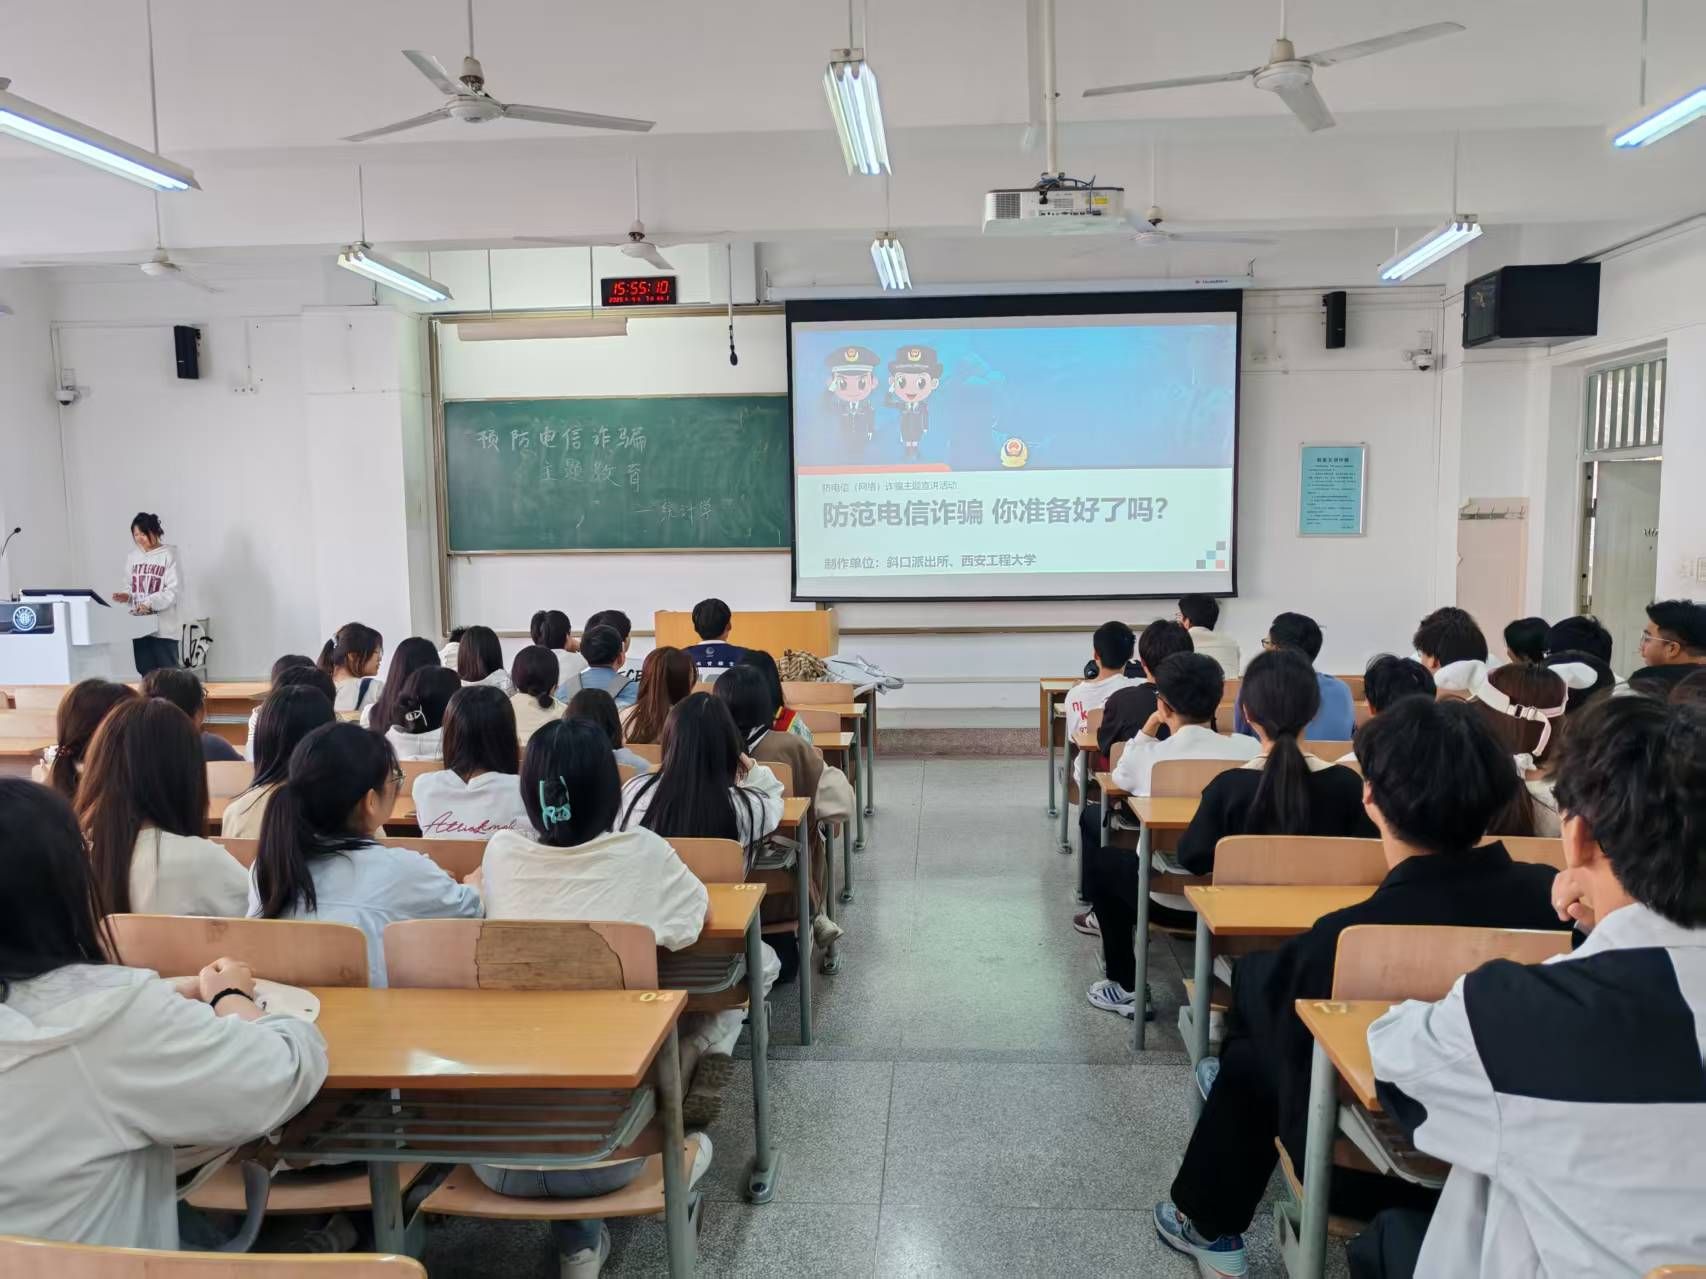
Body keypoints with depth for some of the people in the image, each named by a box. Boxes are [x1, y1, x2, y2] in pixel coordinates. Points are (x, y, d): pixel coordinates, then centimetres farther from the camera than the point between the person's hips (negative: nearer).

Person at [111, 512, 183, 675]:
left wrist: (150, 603, -23)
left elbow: (175, 590, -12)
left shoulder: (169, 555, -7)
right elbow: (133, 587, 19)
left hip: (163, 627, -6)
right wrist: (127, 596, -2)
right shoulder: (133, 557, 11)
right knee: (147, 675, 11)